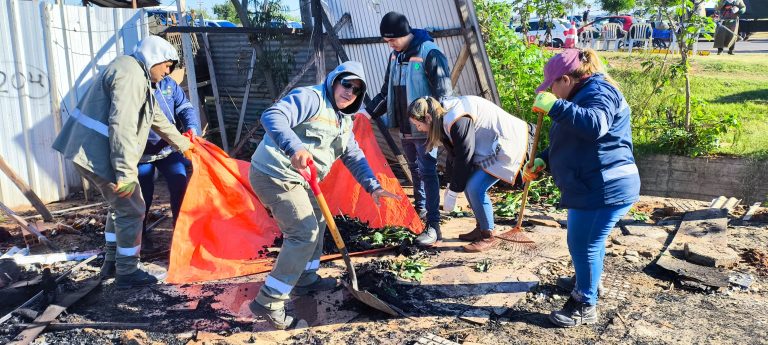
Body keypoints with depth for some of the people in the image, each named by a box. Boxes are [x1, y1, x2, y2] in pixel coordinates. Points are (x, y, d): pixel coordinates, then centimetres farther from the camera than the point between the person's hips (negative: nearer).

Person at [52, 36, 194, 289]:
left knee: (120, 206, 23)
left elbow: (157, 119, 29)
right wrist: (126, 172, -28)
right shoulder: (130, 75, -17)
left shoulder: (137, 74, 17)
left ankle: (112, 262, 34)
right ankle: (127, 273, 12)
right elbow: (122, 126, -28)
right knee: (131, 211, 0)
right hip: (98, 154, -11)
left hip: (89, 150, 11)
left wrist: (182, 144, 37)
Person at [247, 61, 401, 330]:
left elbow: (354, 156, 16)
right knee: (304, 232, -13)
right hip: (274, 175, -10)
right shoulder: (311, 98, -14)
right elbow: (271, 116, -28)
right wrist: (294, 148, -44)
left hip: (294, 178, 10)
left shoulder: (344, 121, 16)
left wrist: (373, 186, 2)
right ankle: (268, 302, -6)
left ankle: (306, 279, 40)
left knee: (316, 220, 24)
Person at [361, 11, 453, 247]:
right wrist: (369, 111, 8)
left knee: (427, 172, -8)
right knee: (415, 170, 19)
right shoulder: (395, 55, 9)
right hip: (404, 127, 8)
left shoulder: (429, 53, -15)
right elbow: (387, 91, 18)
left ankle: (433, 225, -5)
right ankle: (420, 209, 36)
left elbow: (443, 93, -17)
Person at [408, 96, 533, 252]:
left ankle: (488, 237, -2)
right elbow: (453, 153, 9)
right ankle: (481, 228, 21)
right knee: (467, 183, 8)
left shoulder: (458, 121, -28)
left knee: (475, 188, -16)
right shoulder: (443, 117, 3)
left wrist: (452, 192, -14)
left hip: (506, 144, -10)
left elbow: (464, 157, -23)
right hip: (491, 145, 10)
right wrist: (450, 185, 6)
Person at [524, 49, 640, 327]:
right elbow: (571, 141, 25)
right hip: (591, 187, 11)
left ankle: (585, 306, 11)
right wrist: (542, 161, 12)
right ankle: (587, 283, 45)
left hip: (604, 189, -11)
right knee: (586, 243, 25)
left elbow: (595, 125, -38)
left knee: (584, 244, -2)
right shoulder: (584, 94, 19)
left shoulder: (599, 91, -15)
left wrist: (555, 107, -35)